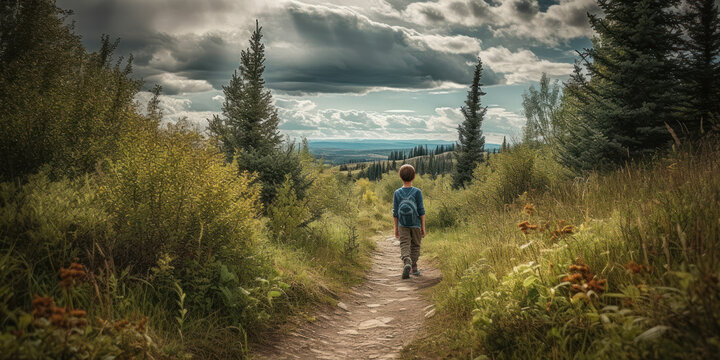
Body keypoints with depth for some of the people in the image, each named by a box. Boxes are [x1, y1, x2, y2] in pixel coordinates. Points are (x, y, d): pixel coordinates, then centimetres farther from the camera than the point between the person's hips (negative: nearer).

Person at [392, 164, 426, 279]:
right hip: (416, 224, 0)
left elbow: (395, 212, 2)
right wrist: (423, 227, 2)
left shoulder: (397, 193, -1)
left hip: (403, 226, 0)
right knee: (415, 246, 15)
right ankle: (414, 267, 21)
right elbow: (421, 211, -6)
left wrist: (396, 228, 11)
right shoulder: (417, 192, -6)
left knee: (404, 246, -3)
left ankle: (407, 262, -28)